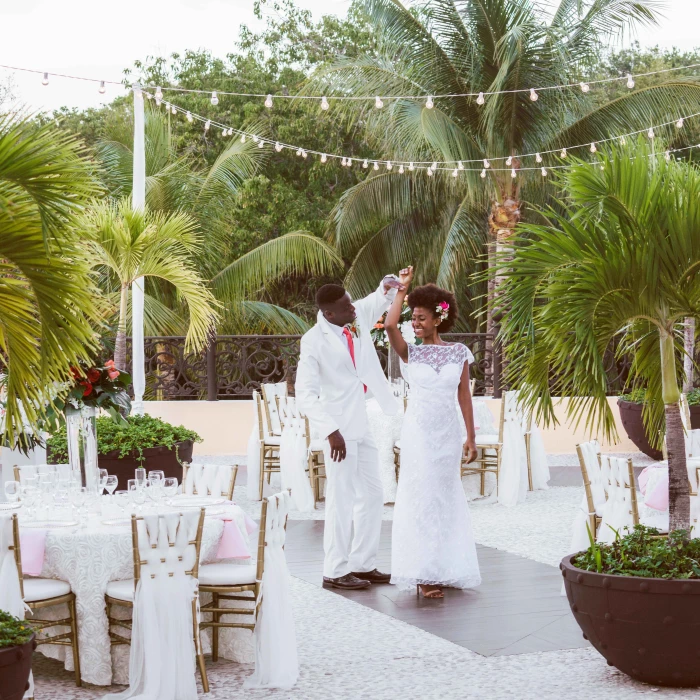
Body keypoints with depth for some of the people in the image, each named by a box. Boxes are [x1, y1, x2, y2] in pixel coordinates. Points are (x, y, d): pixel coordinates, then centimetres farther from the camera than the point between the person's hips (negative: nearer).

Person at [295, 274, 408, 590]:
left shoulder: (358, 318, 2)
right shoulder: (315, 341, -16)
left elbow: (380, 300, 17)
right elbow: (305, 394, -20)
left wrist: (390, 286, -8)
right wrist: (330, 431, -27)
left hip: (365, 424, 8)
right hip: (340, 428, -8)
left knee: (373, 495, 13)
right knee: (342, 499, -3)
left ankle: (363, 564, 23)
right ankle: (335, 571, 6)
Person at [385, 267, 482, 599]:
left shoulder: (458, 352, 4)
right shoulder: (411, 353, 0)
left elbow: (464, 396, 5)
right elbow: (390, 326, -19)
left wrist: (471, 437, 3)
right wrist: (402, 289, -11)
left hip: (448, 433, 2)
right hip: (419, 432, -1)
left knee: (446, 498, 8)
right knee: (422, 497, 0)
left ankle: (446, 568, 19)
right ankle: (425, 572, 6)